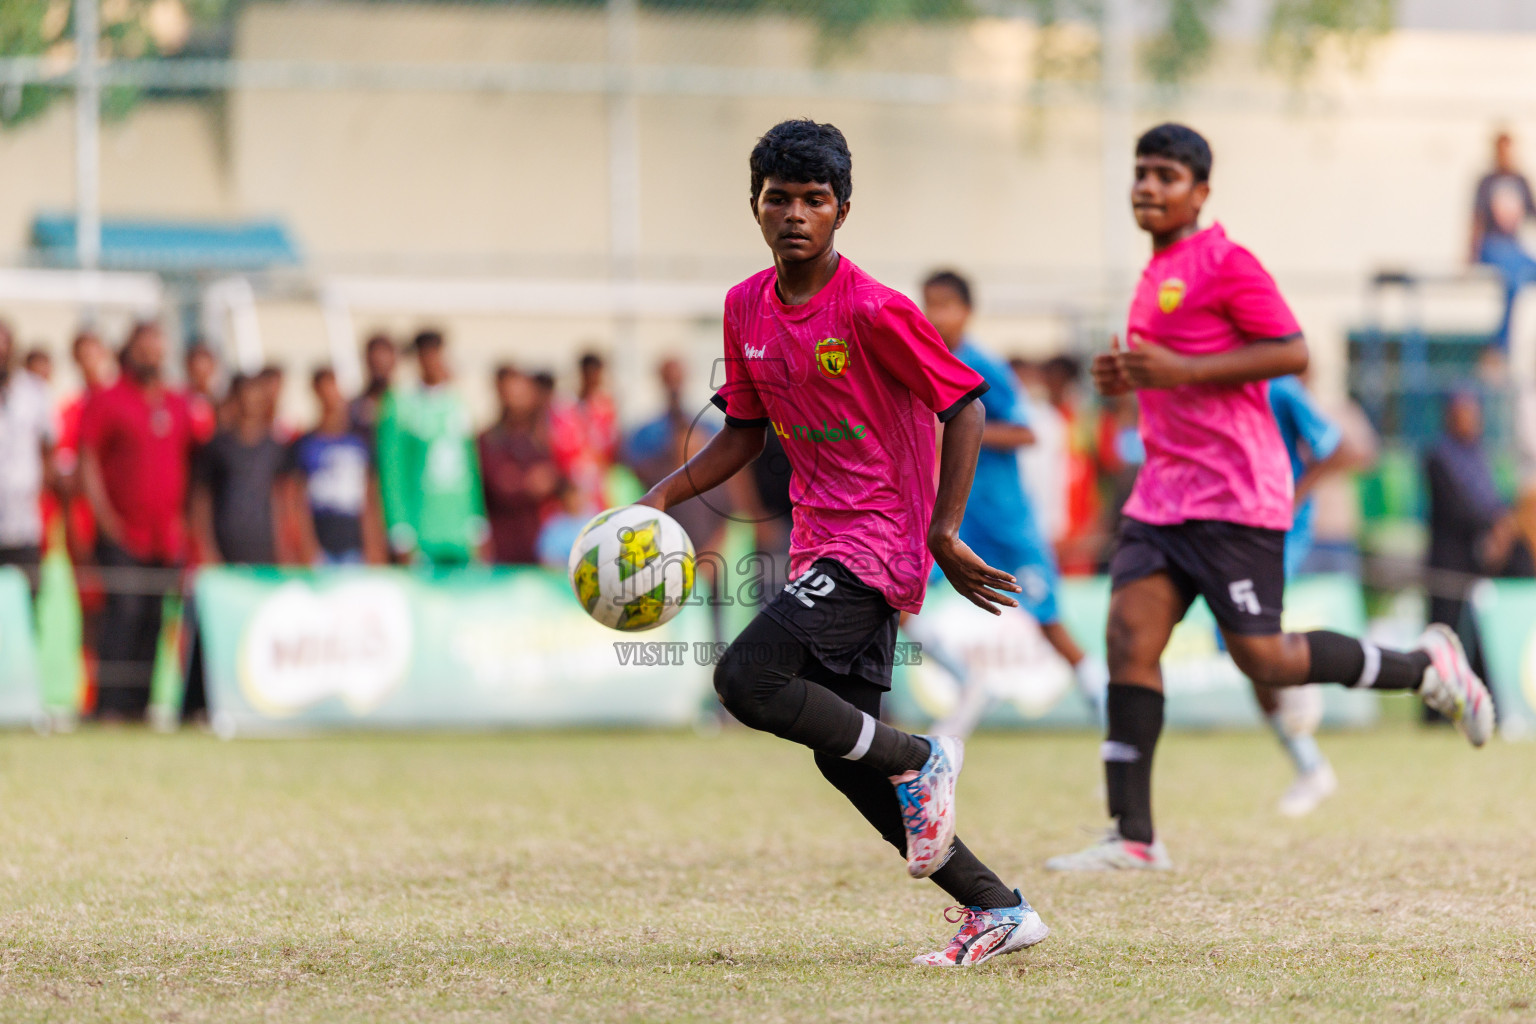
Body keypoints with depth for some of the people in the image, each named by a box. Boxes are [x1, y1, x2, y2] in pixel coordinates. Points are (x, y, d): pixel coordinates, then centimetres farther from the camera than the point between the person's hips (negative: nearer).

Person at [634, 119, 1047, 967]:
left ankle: (919, 760, -5)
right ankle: (997, 911, 14)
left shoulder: (874, 311, -16)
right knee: (843, 759, 7)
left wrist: (944, 534, -17)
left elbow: (964, 408, -12)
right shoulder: (746, 308, 6)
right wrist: (661, 498, 1)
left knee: (745, 679, -22)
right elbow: (744, 433, 15)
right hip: (821, 544, 8)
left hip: (880, 540, -8)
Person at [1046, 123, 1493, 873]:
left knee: (1262, 657, -7)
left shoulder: (1225, 263, -9)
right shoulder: (1157, 274, 18)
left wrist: (1182, 371, -21)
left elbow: (1292, 353, -16)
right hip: (1164, 493, 8)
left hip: (1233, 496, -8)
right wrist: (1129, 377, 11)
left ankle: (1425, 666, 15)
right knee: (1129, 633, -6)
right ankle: (1132, 837, -6)